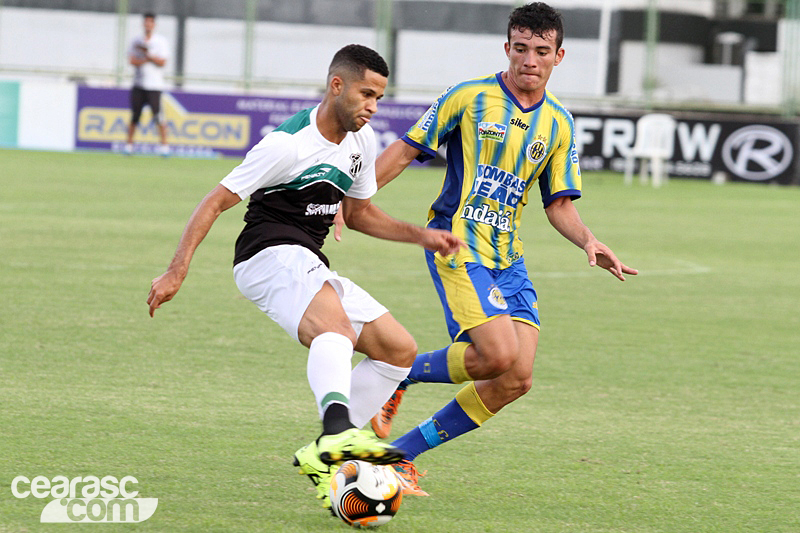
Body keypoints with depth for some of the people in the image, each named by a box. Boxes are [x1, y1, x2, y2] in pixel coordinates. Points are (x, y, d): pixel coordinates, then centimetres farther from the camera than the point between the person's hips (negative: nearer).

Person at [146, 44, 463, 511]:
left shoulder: (362, 141, 10)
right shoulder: (289, 143, -15)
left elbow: (360, 214, 25)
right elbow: (217, 201, -12)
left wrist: (421, 236, 12)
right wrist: (177, 271, -18)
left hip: (310, 268, 9)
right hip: (270, 256, -9)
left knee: (400, 349, 1)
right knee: (336, 326, -37)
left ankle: (321, 456, -2)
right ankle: (338, 432, -62)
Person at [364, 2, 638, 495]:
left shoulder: (558, 124, 11)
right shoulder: (469, 98, -4)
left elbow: (559, 204, 15)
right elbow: (405, 150, 1)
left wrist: (588, 241, -5)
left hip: (509, 259, 6)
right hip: (457, 244, -6)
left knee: (516, 381, -6)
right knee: (499, 355, -22)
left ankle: (400, 453, 6)